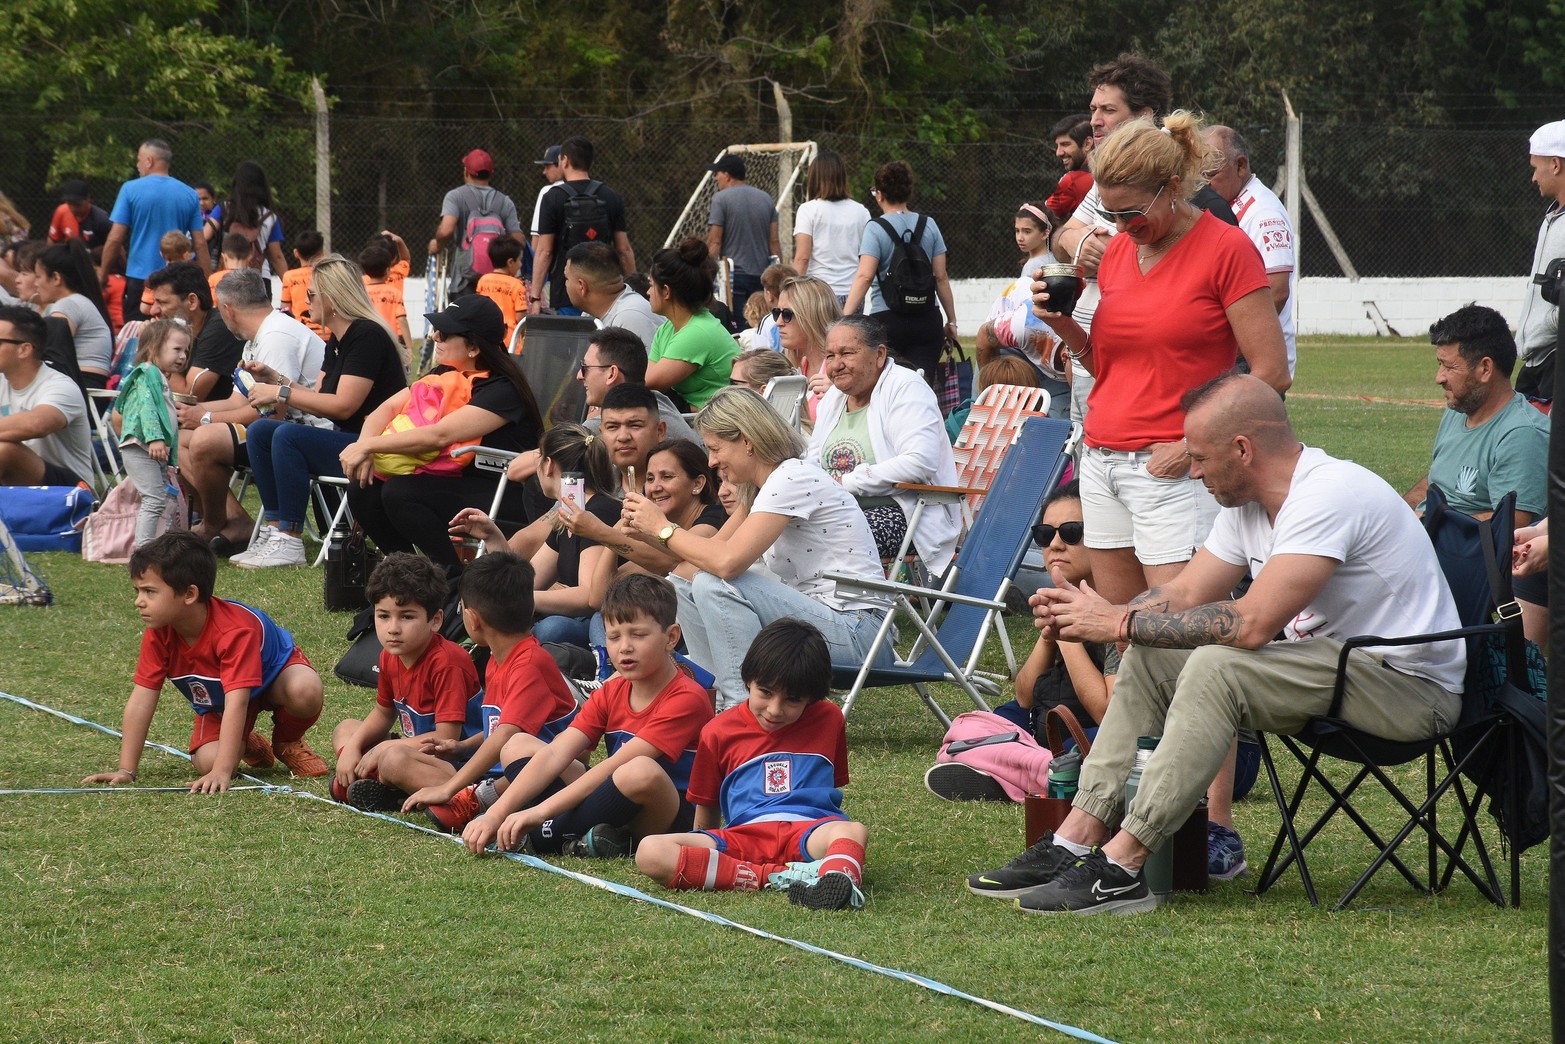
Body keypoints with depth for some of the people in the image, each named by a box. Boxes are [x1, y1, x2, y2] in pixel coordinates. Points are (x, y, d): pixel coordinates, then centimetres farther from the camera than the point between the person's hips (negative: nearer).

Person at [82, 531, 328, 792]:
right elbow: (142, 699, -20)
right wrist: (126, 771, -23)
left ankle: (288, 742, -2)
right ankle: (249, 746, 13)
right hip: (215, 701, 4)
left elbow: (236, 700, -48)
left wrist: (222, 772, -56)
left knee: (305, 692, -39)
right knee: (207, 761, -25)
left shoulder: (235, 631, -40)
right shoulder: (158, 634, -23)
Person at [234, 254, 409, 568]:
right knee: (259, 432, 1)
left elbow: (343, 405, -21)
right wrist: (275, 378, 5)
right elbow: (318, 399, 15)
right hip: (344, 440, 10)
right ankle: (274, 529, -8)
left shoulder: (366, 336, -16)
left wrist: (280, 392, -16)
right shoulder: (336, 340, 15)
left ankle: (290, 542, -25)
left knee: (288, 436, -28)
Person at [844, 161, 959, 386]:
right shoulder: (929, 226, 6)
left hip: (887, 319, -3)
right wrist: (951, 321, 15)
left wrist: (845, 317, -20)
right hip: (927, 321, 3)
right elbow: (941, 277, 7)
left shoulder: (876, 228, -5)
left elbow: (864, 276, -16)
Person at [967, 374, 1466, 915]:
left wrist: (1122, 623, -22)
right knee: (1151, 657, 4)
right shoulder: (1247, 504, 6)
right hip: (1331, 660, 10)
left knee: (1216, 665, -28)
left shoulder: (1329, 495, -24)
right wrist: (1084, 616, -6)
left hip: (1410, 683, -10)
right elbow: (1183, 595, 11)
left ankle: (1120, 866, -26)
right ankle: (1077, 841, -2)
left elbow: (1252, 624, -30)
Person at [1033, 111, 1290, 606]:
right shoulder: (1117, 253, 14)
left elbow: (1271, 373, -10)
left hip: (1172, 470, -7)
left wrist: (1194, 444, -16)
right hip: (1102, 464, 7)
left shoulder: (1226, 248, -7)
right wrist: (1064, 325, 3)